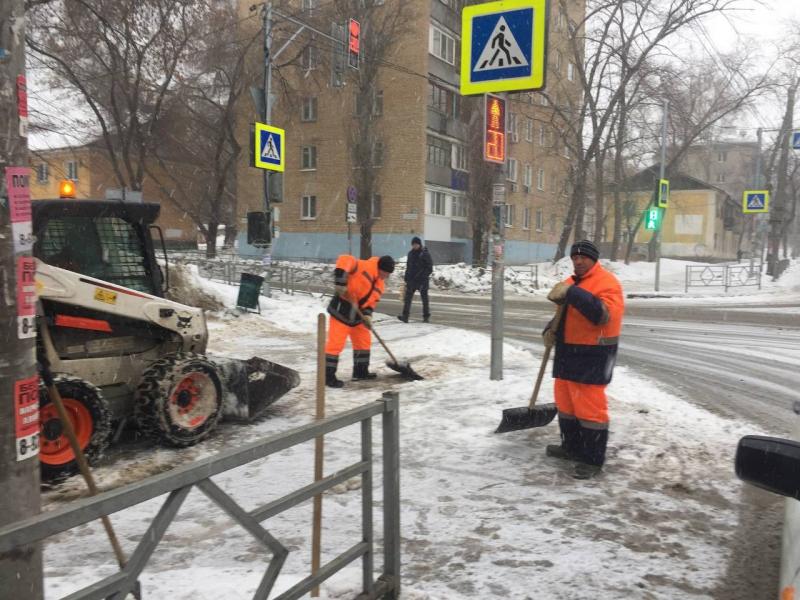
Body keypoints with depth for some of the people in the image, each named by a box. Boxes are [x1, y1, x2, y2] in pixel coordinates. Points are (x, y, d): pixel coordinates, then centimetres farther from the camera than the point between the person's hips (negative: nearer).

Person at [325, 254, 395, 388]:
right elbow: (344, 260, -28)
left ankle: (361, 371, 31)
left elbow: (372, 300, 10)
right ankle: (328, 376, 1)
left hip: (357, 316, 9)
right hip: (341, 310, -9)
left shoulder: (380, 285, 10)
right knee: (335, 343, -7)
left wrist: (367, 314, -10)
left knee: (364, 341, 17)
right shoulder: (363, 267, -16)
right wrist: (340, 281, -38)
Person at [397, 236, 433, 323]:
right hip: (411, 280, 5)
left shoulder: (425, 254, -6)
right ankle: (405, 316, -8)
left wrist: (423, 276, -18)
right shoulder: (411, 254, 11)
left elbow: (429, 268, -8)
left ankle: (426, 316, 17)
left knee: (424, 298, 6)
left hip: (422, 280, -5)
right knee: (407, 297, -5)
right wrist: (406, 277, 13)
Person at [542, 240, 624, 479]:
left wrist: (572, 293, -32)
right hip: (568, 354, 9)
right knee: (566, 403, 18)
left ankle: (593, 460, 3)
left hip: (592, 357, -9)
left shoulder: (606, 282, -13)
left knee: (589, 408, -6)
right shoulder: (572, 282, 15)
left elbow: (603, 314, -30)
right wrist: (551, 330, 4)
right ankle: (572, 447, 33)